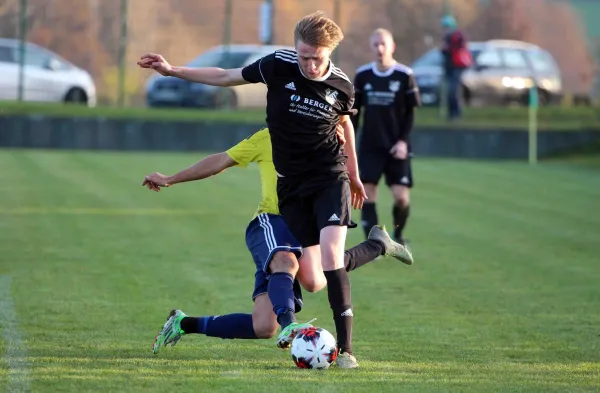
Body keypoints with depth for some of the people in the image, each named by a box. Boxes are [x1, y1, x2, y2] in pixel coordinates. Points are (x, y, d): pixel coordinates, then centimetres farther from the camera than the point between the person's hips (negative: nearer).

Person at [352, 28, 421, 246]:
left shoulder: (404, 75, -5)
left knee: (401, 196, -5)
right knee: (368, 193, -7)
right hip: (369, 146, 2)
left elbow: (410, 112, 0)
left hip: (396, 147, -2)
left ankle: (398, 234, 23)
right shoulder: (362, 75, 1)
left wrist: (403, 140, -10)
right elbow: (354, 111, 9)